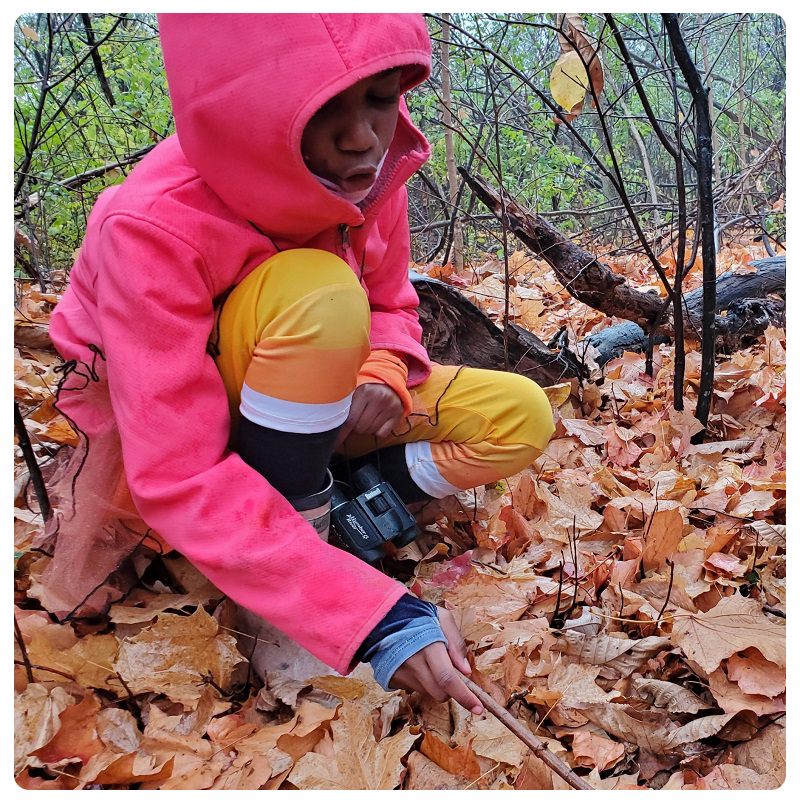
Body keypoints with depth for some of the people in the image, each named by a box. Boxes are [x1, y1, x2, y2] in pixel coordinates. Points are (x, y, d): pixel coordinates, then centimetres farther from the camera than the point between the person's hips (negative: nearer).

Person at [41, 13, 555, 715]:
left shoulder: (366, 177, -16)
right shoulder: (152, 230, -33)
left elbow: (389, 305, 4)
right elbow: (181, 479, -37)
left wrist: (384, 376, -22)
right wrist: (372, 618, -43)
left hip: (310, 406, 5)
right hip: (147, 428, -5)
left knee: (523, 417, -9)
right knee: (320, 294, -37)